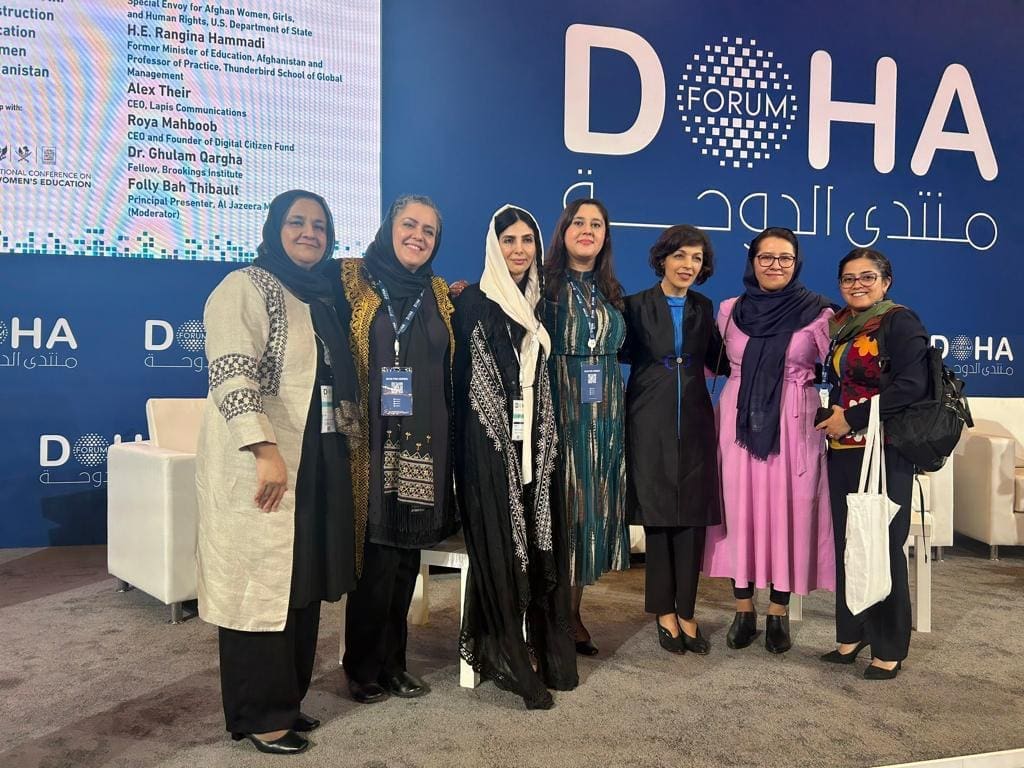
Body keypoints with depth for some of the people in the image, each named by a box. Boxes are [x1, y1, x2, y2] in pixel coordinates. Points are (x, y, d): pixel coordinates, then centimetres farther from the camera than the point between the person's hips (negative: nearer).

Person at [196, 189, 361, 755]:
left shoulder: (321, 297, 17)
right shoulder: (245, 287, -7)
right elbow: (232, 374, -19)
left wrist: (349, 445, 17)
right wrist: (265, 450, -26)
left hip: (317, 462, 8)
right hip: (260, 463, -8)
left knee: (302, 582, 13)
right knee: (260, 585, 0)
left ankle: (285, 699, 28)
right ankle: (259, 716, 15)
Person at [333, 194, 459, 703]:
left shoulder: (440, 295, 13)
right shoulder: (351, 281, 0)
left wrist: (448, 440, 10)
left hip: (424, 445, 5)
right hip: (373, 444, -4)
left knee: (406, 557, 11)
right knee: (376, 557, -2)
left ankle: (393, 663, 25)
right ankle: (363, 669, 17)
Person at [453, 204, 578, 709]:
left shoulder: (539, 306, 14)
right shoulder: (473, 303, -2)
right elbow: (462, 377, -6)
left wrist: (547, 438, 11)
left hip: (536, 440, 5)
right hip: (491, 442, -5)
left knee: (541, 543, 6)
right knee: (500, 548, -4)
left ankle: (548, 651, 18)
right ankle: (509, 663, 7)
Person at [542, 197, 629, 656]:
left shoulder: (610, 291, 14)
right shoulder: (546, 285, -3)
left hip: (605, 415, 6)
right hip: (560, 411, -5)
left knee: (595, 506, 8)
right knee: (561, 505, -2)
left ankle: (573, 612, 21)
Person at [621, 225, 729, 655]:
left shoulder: (703, 309, 11)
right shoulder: (636, 305, -1)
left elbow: (719, 361, 11)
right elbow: (624, 353, -3)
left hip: (694, 422, 3)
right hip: (651, 423, -3)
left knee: (693, 516, 3)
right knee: (658, 515, 3)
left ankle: (686, 612, 13)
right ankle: (665, 612, 15)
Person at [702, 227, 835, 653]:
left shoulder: (818, 312, -1)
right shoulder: (730, 309, 6)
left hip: (794, 424, -2)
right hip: (739, 421, 2)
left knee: (787, 511, 2)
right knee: (740, 509, 5)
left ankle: (779, 613, 17)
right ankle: (744, 609, 18)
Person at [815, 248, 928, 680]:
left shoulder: (900, 322, -6)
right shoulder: (839, 326, 14)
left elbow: (911, 385, -16)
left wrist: (852, 419, -15)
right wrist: (831, 417, 3)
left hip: (883, 451, -6)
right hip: (842, 451, 6)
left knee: (882, 546, 0)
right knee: (846, 543, 10)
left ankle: (889, 647, 13)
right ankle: (852, 634, 23)